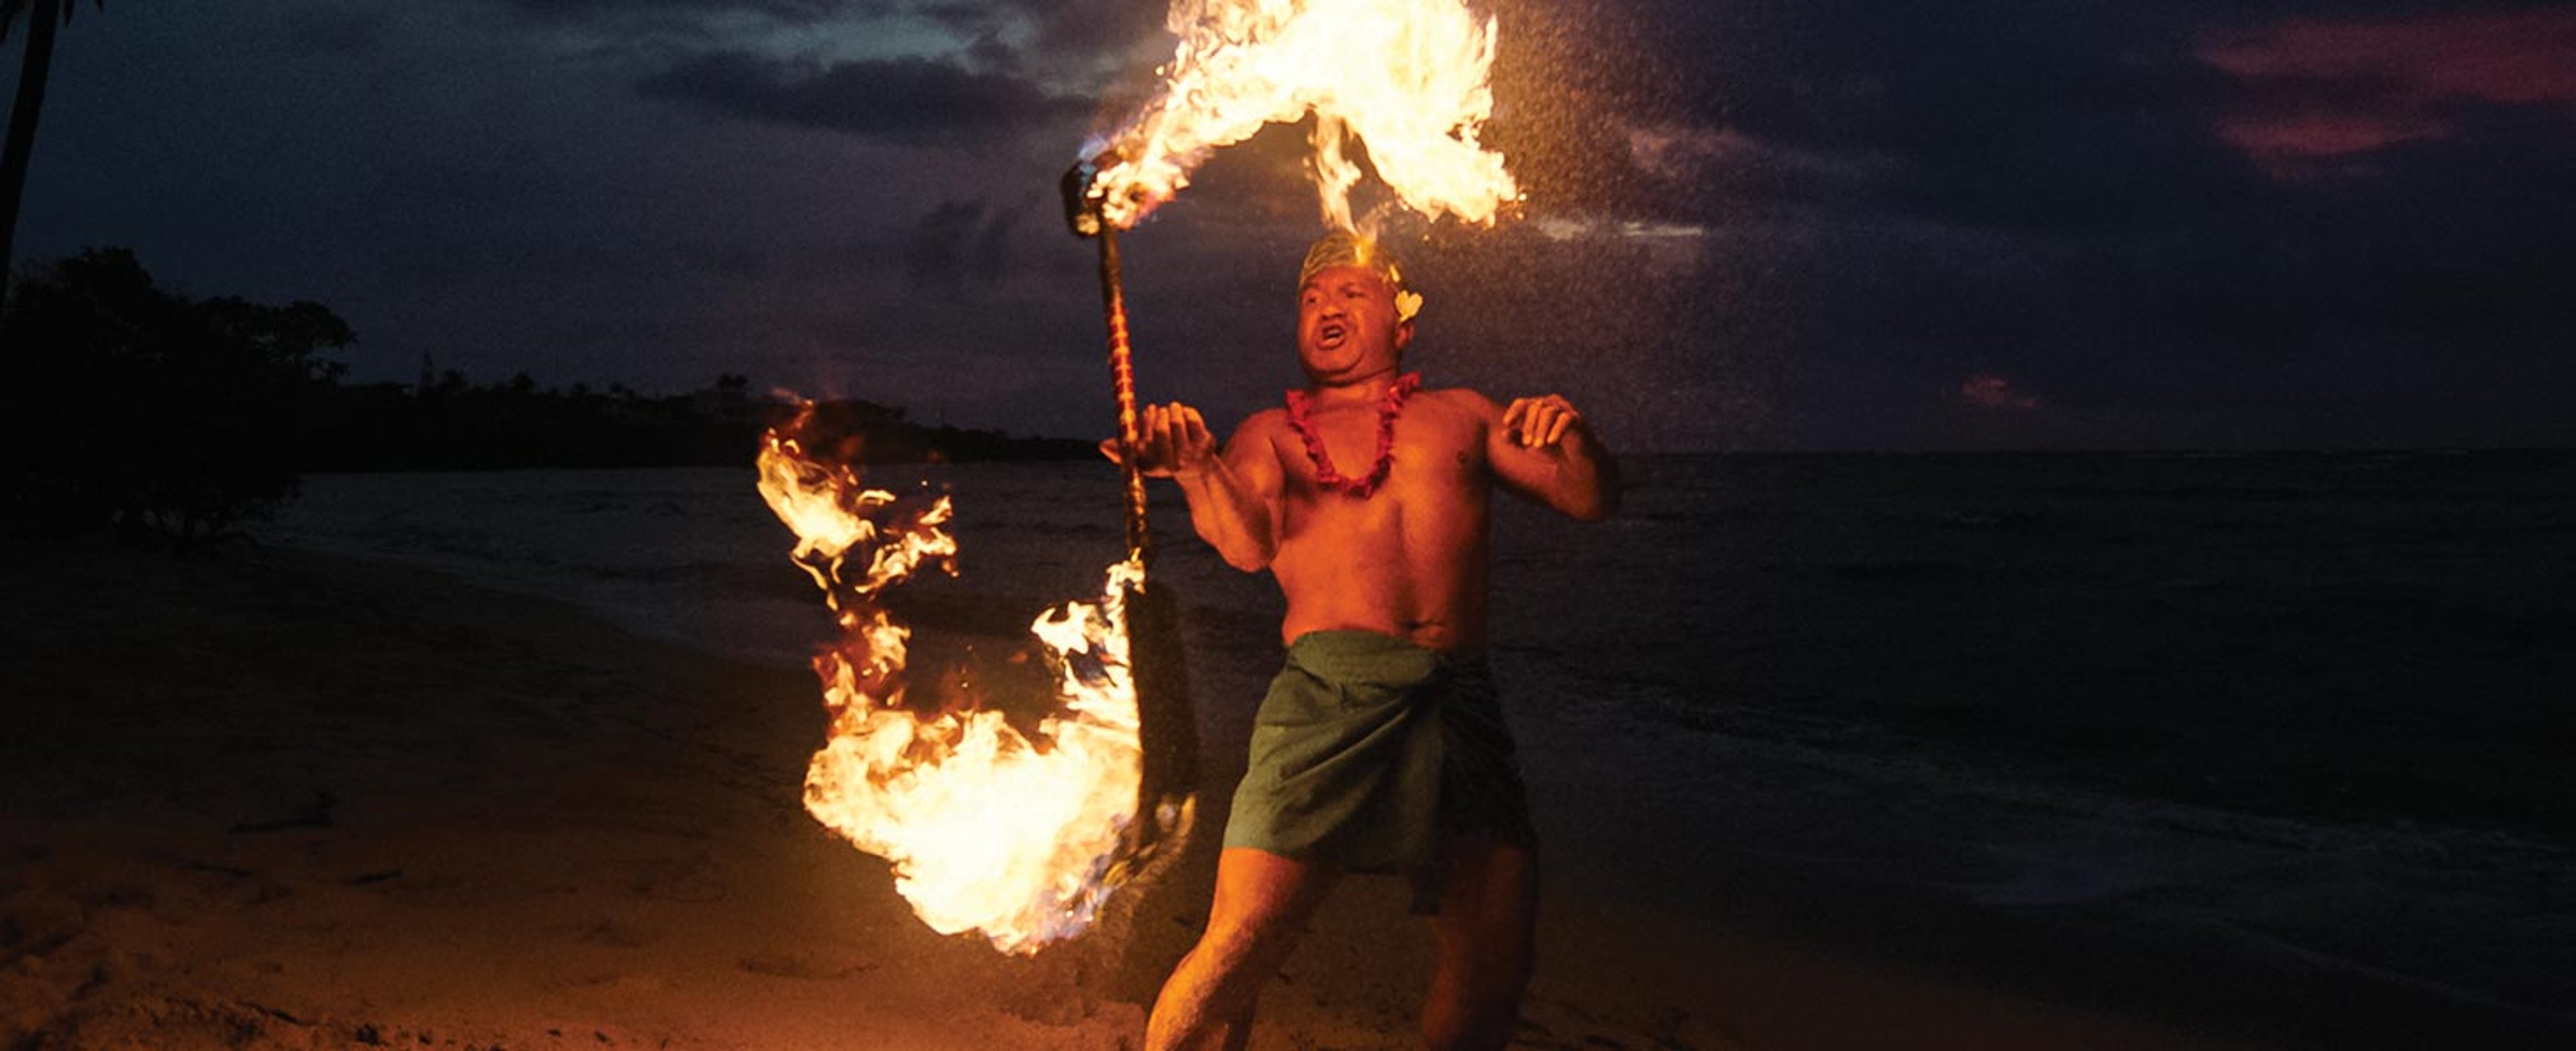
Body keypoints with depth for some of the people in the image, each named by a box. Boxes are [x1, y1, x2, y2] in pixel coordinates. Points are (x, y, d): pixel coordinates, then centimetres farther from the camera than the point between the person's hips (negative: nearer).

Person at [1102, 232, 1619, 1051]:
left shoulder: (1460, 415, 24)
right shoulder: (1272, 432, 20)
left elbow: (1592, 501, 19)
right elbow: (1249, 544, 0)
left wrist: (1573, 440, -4)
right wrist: (1196, 466, -21)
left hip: (1459, 698, 2)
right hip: (1330, 687, -2)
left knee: (1494, 966, -1)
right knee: (1242, 945, -16)